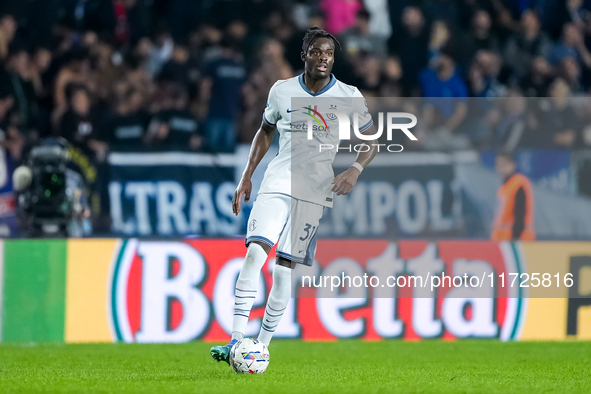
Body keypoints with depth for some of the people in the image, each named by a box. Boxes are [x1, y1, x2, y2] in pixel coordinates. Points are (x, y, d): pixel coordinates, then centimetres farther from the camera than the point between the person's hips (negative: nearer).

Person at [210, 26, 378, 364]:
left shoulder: (349, 97, 0)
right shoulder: (282, 91, 5)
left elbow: (371, 141, 8)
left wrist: (356, 170, -11)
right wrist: (247, 177, 15)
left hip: (316, 192, -1)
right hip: (277, 182, 1)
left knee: (285, 268, -5)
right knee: (255, 252, -18)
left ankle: (263, 344, 6)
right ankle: (237, 342, -21)